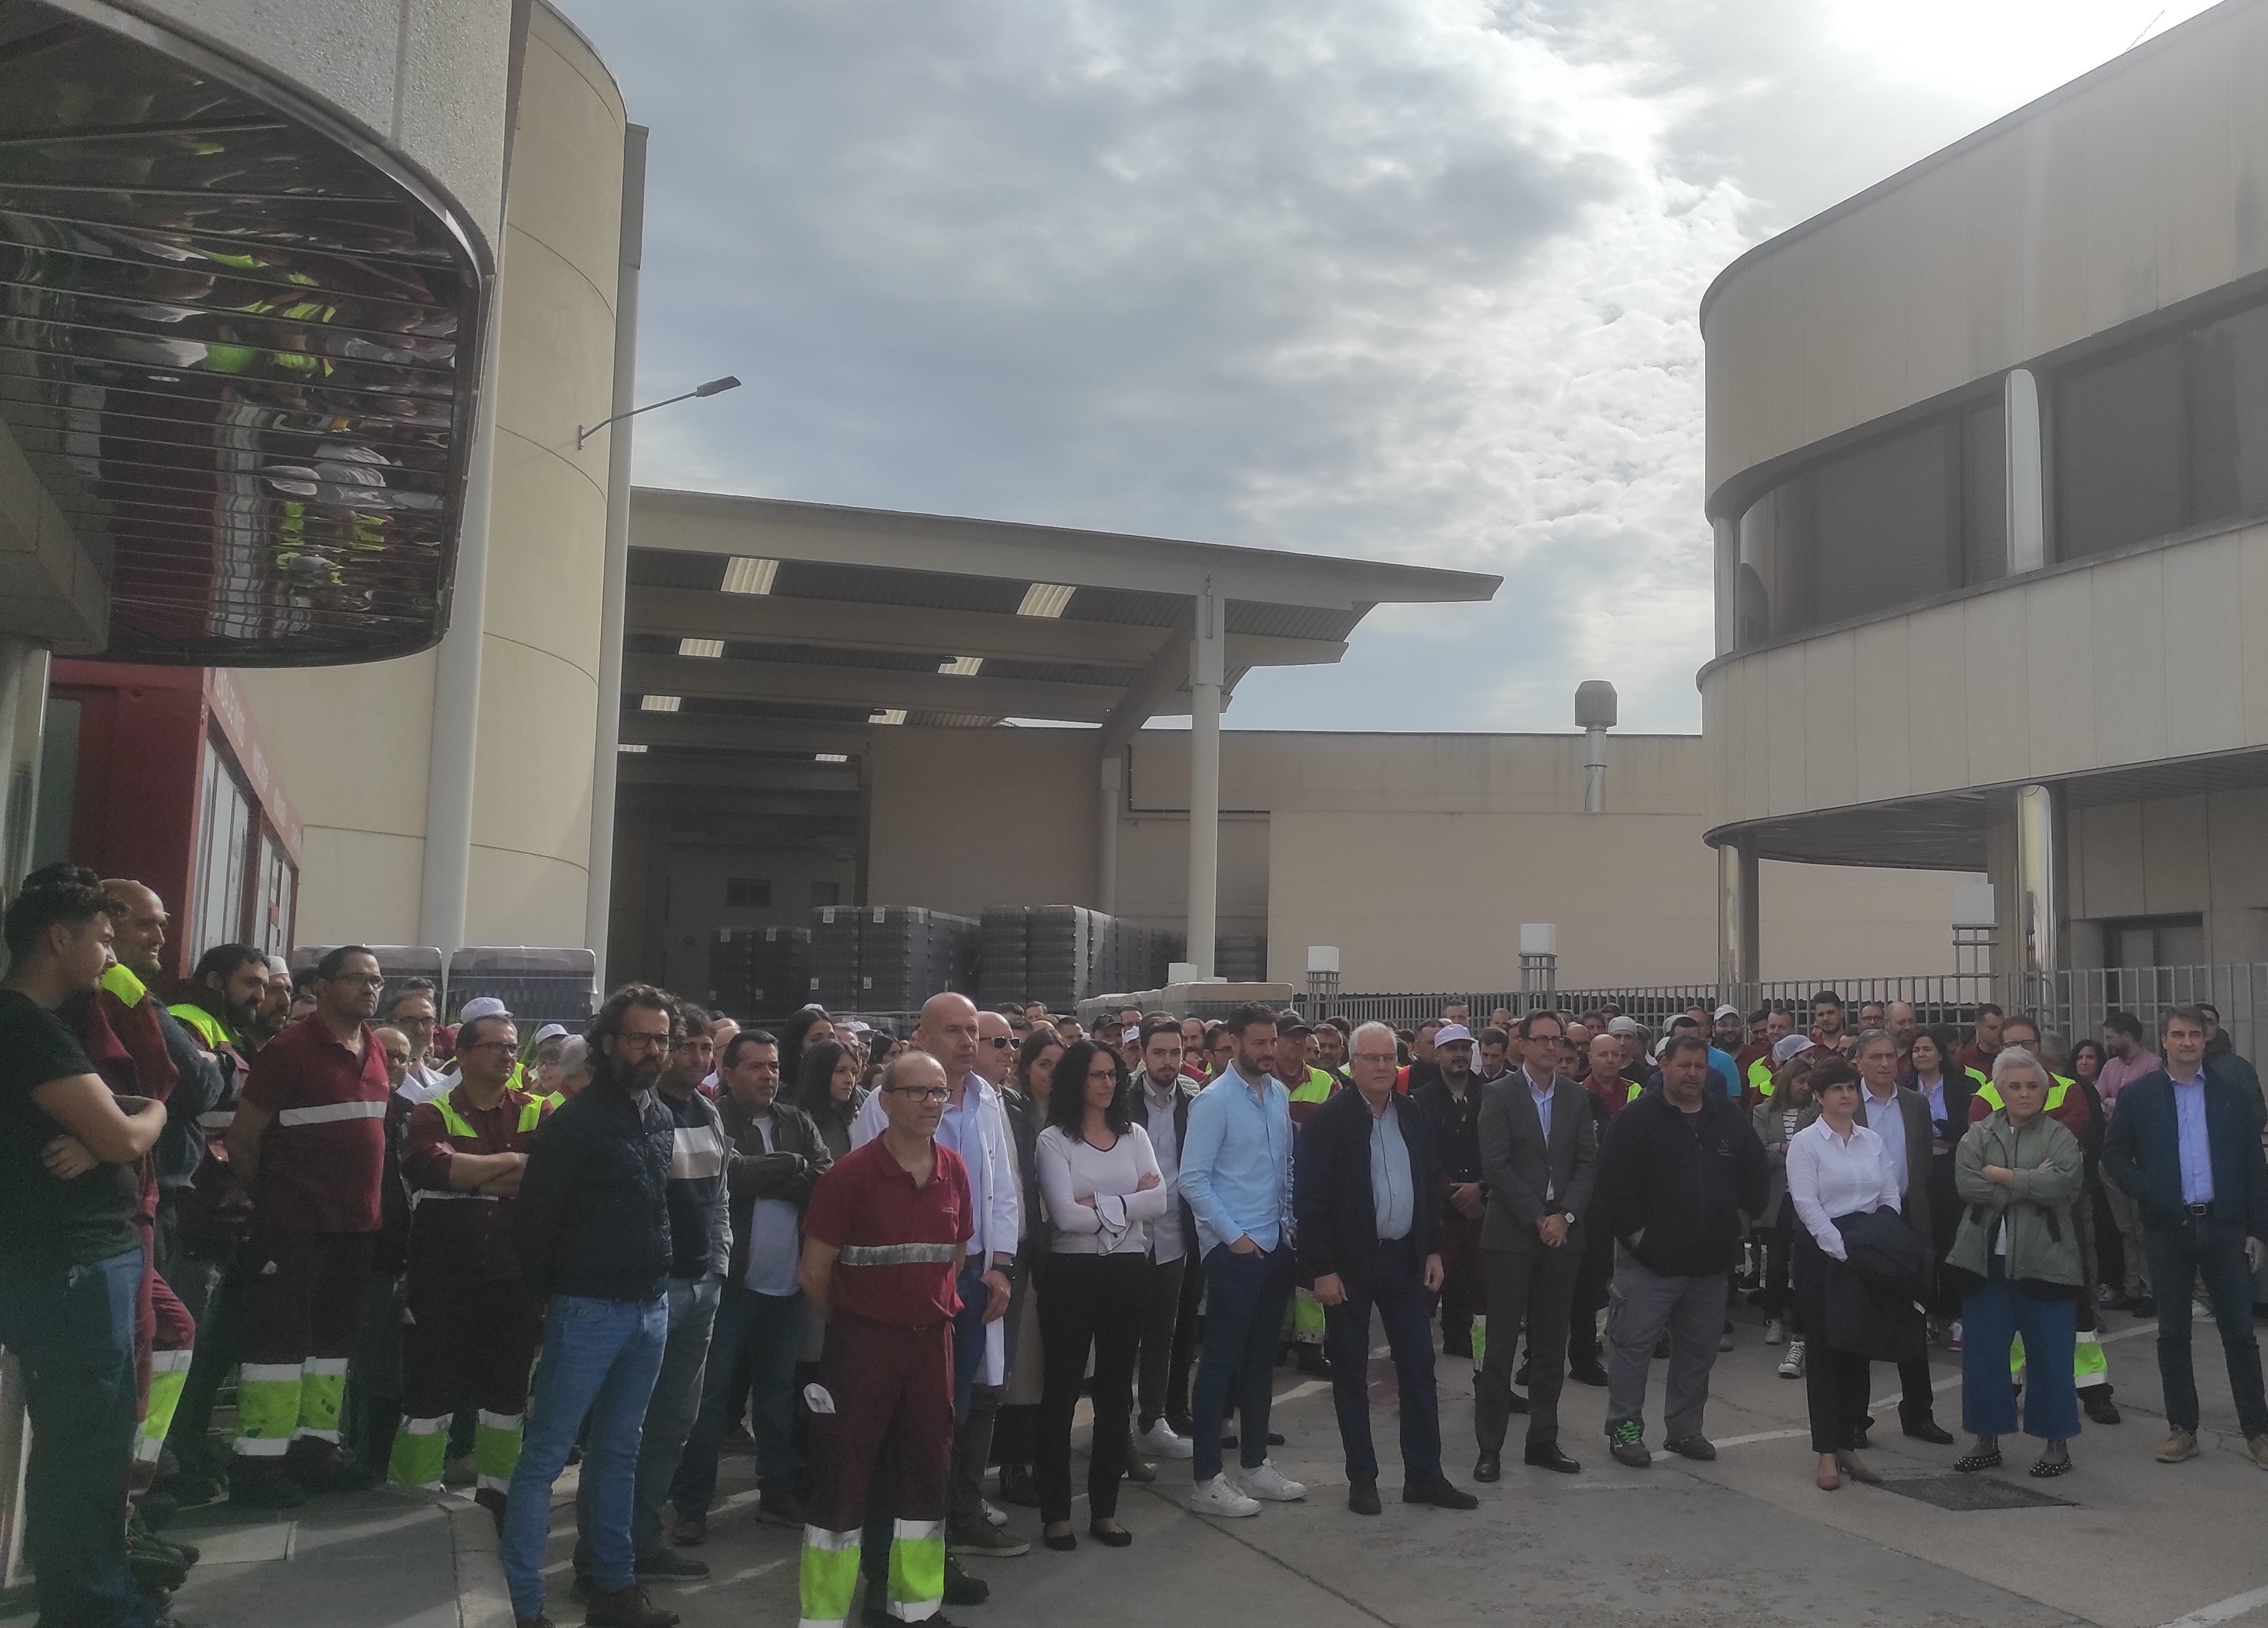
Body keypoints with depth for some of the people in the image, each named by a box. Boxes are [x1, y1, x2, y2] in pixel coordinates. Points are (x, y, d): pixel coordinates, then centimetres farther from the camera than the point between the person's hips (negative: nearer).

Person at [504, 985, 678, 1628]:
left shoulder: (663, 1119, 8)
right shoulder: (577, 1120, -12)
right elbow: (535, 1216, -11)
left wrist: (660, 1279, 11)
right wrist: (550, 1292, -2)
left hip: (651, 1309, 7)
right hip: (589, 1310, -7)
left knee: (618, 1452, 16)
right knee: (545, 1455, 0)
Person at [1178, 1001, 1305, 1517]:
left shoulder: (1279, 1094, 7)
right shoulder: (1214, 1101, -13)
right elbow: (1193, 1180, -15)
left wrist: (1290, 1222, 7)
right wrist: (1234, 1236, -14)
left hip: (1276, 1245, 7)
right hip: (1233, 1249, -7)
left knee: (1261, 1358, 16)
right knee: (1221, 1361, 0)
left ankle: (1254, 1465, 28)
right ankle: (1206, 1480, 8)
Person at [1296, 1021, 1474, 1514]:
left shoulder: (1416, 1117, 6)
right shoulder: (1327, 1121, -10)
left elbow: (1431, 1186, 12)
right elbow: (1309, 1199, -12)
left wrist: (1433, 1250, 6)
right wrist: (1321, 1269, -15)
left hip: (1406, 1258, 5)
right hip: (1349, 1262, -4)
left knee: (1418, 1367, 7)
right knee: (1350, 1372, 6)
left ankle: (1424, 1475, 17)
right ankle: (1362, 1478, 16)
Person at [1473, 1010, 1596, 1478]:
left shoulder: (1576, 1097, 9)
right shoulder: (1498, 1095, -3)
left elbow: (1588, 1163, 5)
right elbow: (1496, 1166, -9)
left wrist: (1565, 1215, -8)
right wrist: (1537, 1218, -12)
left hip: (1562, 1233, 4)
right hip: (1512, 1233, -4)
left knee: (1550, 1345, 9)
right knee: (1501, 1343, -1)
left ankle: (1544, 1440, 18)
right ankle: (1490, 1447, 5)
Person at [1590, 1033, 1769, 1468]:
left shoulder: (1729, 1118, 8)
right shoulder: (1638, 1118, -7)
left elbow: (1756, 1175, 17)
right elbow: (1613, 1183, -11)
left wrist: (1736, 1219, 9)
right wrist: (1634, 1232, -12)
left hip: (1710, 1259, 5)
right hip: (1650, 1259, -5)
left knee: (1699, 1349, 14)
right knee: (1633, 1344, -2)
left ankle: (1685, 1429, 27)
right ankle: (1624, 1429, 10)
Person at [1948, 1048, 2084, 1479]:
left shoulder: (2060, 1138, 1)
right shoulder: (1978, 1136, 7)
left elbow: (2059, 1184, -18)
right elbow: (1967, 1184, -10)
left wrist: (2001, 1176, -12)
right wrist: (2031, 1186, -12)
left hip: (2043, 1261, -2)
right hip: (1987, 1261, 2)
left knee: (2050, 1356, 4)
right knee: (1982, 1353, 8)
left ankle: (2058, 1443, 19)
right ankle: (1986, 1441, 20)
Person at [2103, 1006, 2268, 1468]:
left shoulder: (2231, 1094, 4)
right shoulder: (2138, 1096, 2)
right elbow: (2113, 1156, 6)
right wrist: (2145, 1192, -10)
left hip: (2223, 1225, 0)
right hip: (2167, 1228, 0)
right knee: (2173, 1332, 6)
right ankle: (2182, 1428, 15)